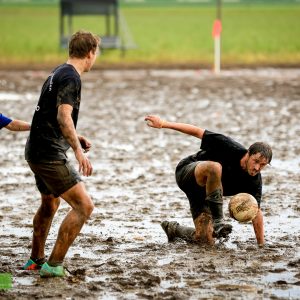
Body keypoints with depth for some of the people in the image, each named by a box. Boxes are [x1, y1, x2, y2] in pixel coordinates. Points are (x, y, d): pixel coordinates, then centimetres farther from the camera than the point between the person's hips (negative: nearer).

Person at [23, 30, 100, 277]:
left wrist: (75, 138, 26)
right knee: (84, 205, -12)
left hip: (37, 150, 11)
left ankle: (36, 260, 41)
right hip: (50, 154, -11)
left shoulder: (58, 73, 15)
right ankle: (54, 265, -11)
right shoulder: (71, 78, -15)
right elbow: (63, 117, -26)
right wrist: (79, 151, -30)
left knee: (50, 203, 29)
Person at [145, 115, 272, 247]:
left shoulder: (254, 181, -16)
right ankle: (217, 220, -30)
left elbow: (256, 212, -8)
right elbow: (198, 132, -19)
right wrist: (163, 124, -21)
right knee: (214, 167, -41)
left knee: (205, 240, -7)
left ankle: (173, 229, 23)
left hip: (203, 190, 5)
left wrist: (261, 244, -12)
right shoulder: (230, 148, -27)